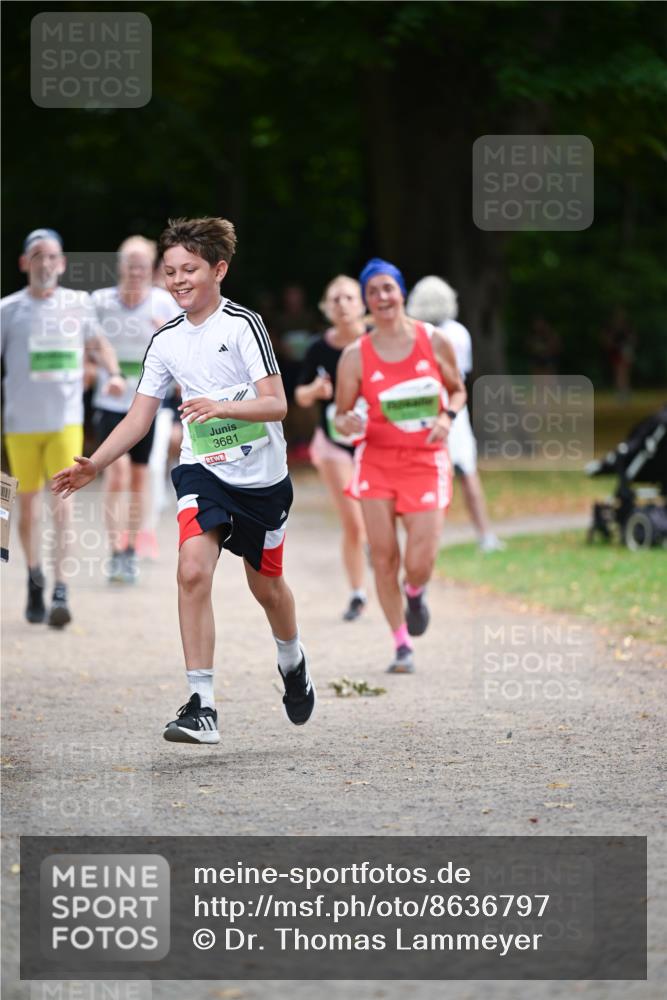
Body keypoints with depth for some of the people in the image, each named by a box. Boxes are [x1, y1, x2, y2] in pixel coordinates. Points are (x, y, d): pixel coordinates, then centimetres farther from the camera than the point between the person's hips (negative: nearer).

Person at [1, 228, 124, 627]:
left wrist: (113, 372, 4)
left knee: (63, 500, -13)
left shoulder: (79, 303, 4)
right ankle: (35, 577, 31)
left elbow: (97, 343, 21)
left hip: (66, 419, 0)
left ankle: (61, 590, -18)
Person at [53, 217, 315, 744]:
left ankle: (293, 661, 48)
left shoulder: (244, 325, -11)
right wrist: (93, 465, -6)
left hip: (263, 476, -2)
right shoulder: (166, 340, 3)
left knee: (266, 585, 14)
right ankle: (202, 705, -22)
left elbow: (276, 405, -18)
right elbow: (139, 418, 6)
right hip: (202, 470, 2)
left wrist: (222, 407, -36)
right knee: (193, 569, -22)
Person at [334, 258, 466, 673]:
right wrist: (347, 422, -19)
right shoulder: (356, 356, -3)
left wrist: (448, 417, -7)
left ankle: (415, 593, 27)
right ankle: (402, 645, 11)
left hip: (426, 461, -1)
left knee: (420, 563, -12)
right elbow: (341, 414, 5)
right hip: (377, 460, 1)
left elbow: (457, 390, 13)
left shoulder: (435, 342, -1)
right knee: (383, 556, -5)